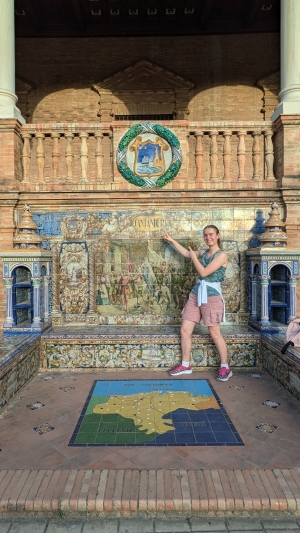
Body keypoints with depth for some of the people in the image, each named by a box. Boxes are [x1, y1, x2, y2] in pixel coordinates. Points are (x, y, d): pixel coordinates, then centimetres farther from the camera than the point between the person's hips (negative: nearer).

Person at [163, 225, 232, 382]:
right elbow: (186, 253, 29)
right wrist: (172, 240, 31)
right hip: (196, 294, 7)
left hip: (212, 296, -7)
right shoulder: (203, 252, 11)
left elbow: (204, 272, -17)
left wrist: (194, 256, -5)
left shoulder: (222, 255, -10)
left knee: (215, 333, -2)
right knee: (184, 330, 5)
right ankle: (185, 365, 19)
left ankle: (225, 367, 16)